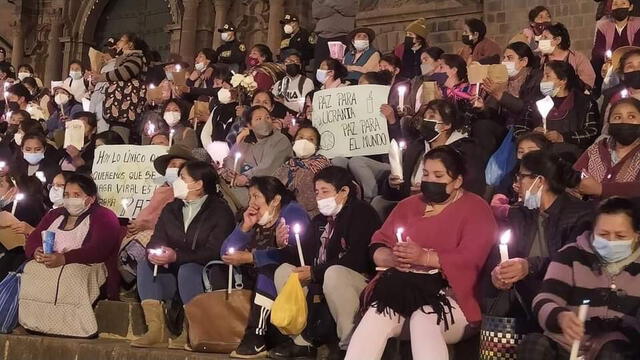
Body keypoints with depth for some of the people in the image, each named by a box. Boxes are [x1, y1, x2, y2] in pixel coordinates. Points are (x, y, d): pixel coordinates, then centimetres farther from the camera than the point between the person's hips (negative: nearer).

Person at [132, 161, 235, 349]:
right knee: (144, 265, -15)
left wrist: (177, 256, -28)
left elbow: (213, 252, -18)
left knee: (187, 269, -35)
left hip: (205, 276, -6)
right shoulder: (171, 209, 13)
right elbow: (156, 240, 8)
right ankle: (156, 330, -24)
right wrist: (154, 253, -18)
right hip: (172, 274, 6)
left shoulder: (220, 211, -8)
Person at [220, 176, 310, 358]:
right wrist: (245, 227, -9)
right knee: (217, 272, -3)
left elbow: (292, 253, -23)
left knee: (268, 270, -35)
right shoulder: (254, 218, 12)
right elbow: (226, 253, 4)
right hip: (257, 278, 7)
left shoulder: (293, 212, -7)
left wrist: (250, 258, -22)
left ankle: (257, 338, -38)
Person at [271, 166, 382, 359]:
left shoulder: (361, 212, -11)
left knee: (333, 273, -37)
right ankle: (302, 341, 0)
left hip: (362, 280, -9)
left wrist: (315, 273, -17)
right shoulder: (320, 220, 15)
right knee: (284, 270, 3)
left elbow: (357, 259, -23)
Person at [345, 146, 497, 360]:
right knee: (376, 317, -27)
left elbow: (470, 258, -9)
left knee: (425, 321, -35)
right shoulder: (408, 205, 21)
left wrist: (425, 257, -19)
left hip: (449, 292, -3)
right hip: (402, 288, 4)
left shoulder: (475, 208, 6)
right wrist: (394, 259, -10)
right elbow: (377, 248, 13)